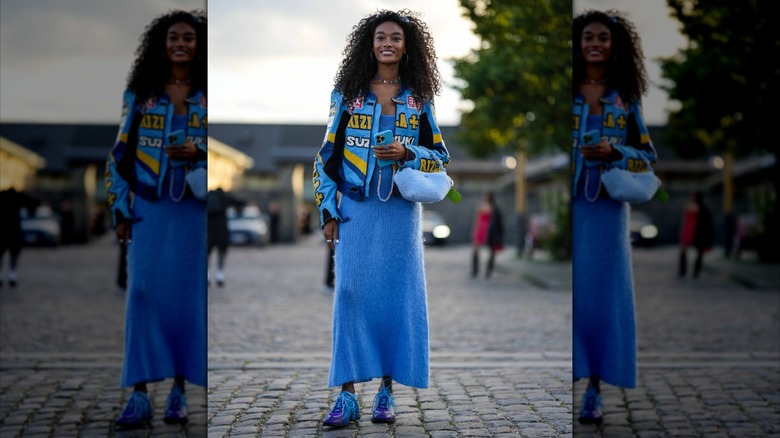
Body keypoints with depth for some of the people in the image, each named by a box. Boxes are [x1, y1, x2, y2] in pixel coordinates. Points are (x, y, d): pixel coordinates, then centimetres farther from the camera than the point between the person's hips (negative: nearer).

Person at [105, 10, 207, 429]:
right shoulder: (139, 93, 8)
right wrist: (121, 210, 3)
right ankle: (139, 395, 0)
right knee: (144, 295, -3)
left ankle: (179, 390, 10)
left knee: (189, 296, 1)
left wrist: (199, 153, -12)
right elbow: (120, 154, 8)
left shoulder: (209, 95, 5)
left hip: (194, 210, 0)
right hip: (150, 209, 1)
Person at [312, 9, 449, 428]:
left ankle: (387, 392, 10)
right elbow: (327, 156, 6)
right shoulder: (347, 94, 6)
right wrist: (328, 213, 0)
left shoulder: (419, 99, 7)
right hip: (356, 211, -1)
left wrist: (407, 153, -12)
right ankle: (347, 395, -2)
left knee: (396, 296, 1)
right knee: (351, 294, -6)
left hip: (400, 212, 1)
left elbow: (440, 155, 9)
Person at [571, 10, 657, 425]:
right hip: (568, 204, 0)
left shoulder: (627, 99, 7)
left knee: (601, 293, 1)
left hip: (606, 207, 0)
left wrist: (614, 152, -10)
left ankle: (594, 389, 7)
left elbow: (648, 156, 7)